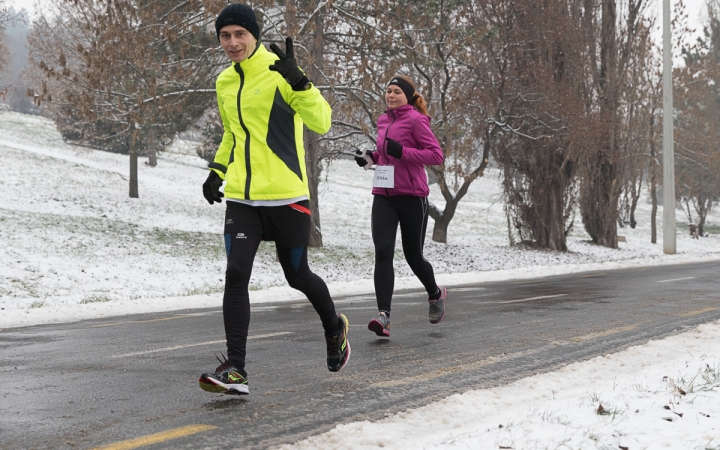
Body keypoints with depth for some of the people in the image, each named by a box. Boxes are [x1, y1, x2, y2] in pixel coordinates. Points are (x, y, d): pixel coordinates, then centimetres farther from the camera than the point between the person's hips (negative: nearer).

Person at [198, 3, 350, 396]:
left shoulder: (279, 72, -9)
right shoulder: (225, 82, 10)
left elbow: (321, 123, -19)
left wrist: (298, 81, -32)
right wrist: (217, 171, 12)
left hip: (286, 197, -4)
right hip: (241, 198, 4)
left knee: (297, 276, 10)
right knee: (236, 274, -11)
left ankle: (334, 327, 40)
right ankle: (235, 370, -10)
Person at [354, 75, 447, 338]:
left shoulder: (415, 120, -6)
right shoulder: (384, 121, 14)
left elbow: (436, 155, -12)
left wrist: (402, 152, -22)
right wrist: (371, 158, 9)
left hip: (412, 196, -5)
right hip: (384, 196, 5)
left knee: (413, 256, 7)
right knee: (382, 252, -13)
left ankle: (435, 294, 37)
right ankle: (383, 315, -20)